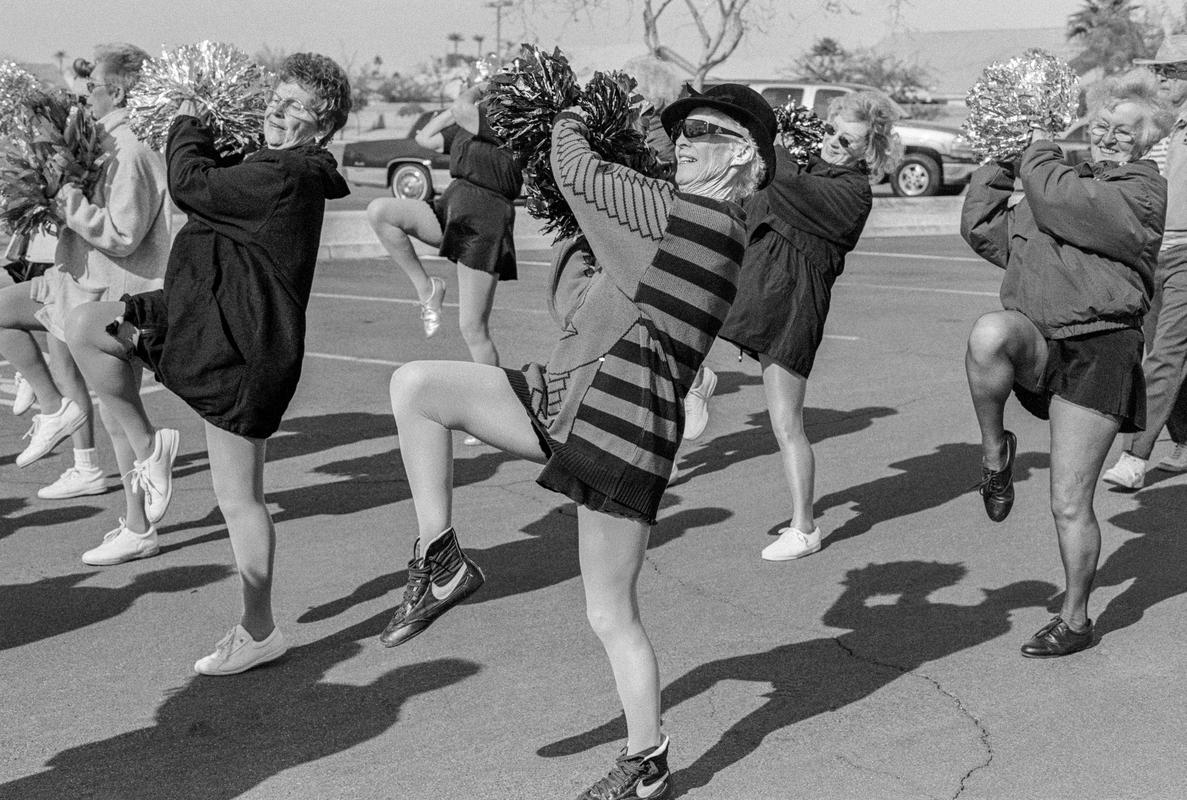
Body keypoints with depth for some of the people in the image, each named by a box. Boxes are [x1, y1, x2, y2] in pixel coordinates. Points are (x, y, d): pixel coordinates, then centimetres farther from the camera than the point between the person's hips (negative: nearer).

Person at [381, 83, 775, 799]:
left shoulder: (680, 209, -8)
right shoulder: (724, 232, 20)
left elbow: (571, 171, 0)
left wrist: (571, 123, 19)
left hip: (622, 416, -9)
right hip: (568, 396, 9)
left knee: (611, 615, 2)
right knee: (414, 385, -5)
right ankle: (441, 563, 0)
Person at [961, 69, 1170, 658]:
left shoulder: (1141, 190, -1)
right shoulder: (1067, 181, 23)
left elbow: (1059, 203, -16)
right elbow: (981, 228, 23)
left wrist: (1039, 154, 2)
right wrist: (999, 162, 17)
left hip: (1099, 349, -5)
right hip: (1036, 346, 5)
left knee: (1069, 503, -1)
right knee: (991, 332, -35)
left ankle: (1075, 619, 19)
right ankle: (995, 452, -12)